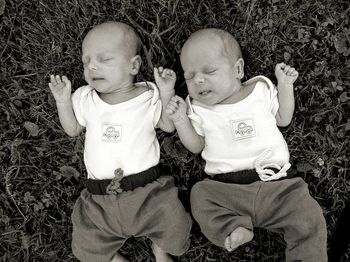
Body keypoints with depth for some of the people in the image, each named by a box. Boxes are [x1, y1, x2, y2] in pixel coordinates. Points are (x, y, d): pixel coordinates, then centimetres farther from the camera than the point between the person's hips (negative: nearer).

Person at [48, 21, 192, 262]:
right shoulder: (85, 98, 7)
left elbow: (169, 126, 4)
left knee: (175, 233, -12)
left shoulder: (148, 96, 0)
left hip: (147, 188, -2)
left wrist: (167, 93, -9)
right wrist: (63, 102, 1)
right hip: (100, 196, 3)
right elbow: (73, 130, 15)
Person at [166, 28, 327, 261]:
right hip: (227, 189, 1)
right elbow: (196, 146, 13)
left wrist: (285, 86, 9)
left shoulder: (260, 89, 8)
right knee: (201, 194, -23)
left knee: (309, 218, -18)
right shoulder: (198, 109, 9)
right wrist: (181, 120, -1)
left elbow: (283, 119, 19)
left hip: (275, 183, -1)